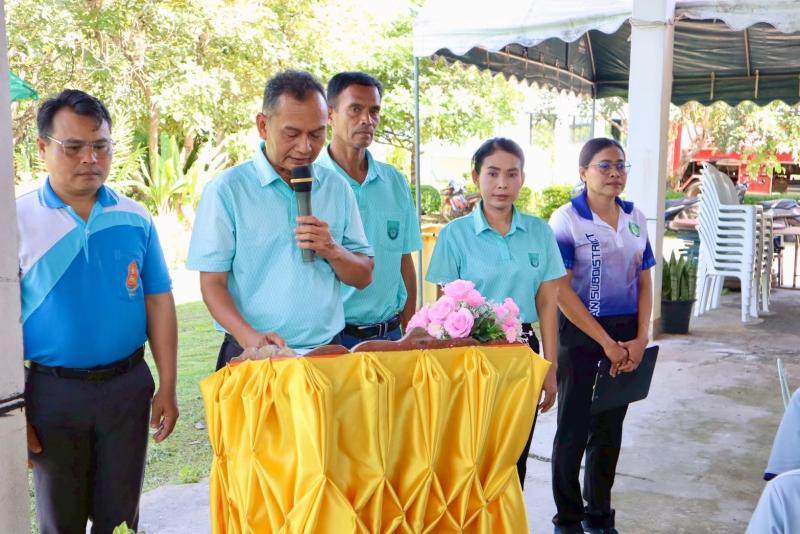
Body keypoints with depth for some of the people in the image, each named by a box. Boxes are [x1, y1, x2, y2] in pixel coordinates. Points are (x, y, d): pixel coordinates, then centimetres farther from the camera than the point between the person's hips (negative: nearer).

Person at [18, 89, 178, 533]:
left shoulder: (134, 219, 0)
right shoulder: (19, 220, -7)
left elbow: (158, 302, 3)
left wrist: (167, 388, 2)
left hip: (128, 384, 2)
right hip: (53, 391, -1)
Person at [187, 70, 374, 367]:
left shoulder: (337, 188, 6)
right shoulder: (226, 190, -5)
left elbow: (363, 276, 9)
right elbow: (212, 282, -7)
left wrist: (331, 250, -11)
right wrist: (250, 337, -23)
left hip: (327, 352, 3)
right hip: (253, 357, -3)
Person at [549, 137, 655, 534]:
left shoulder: (635, 219, 6)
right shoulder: (566, 219, -11)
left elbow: (644, 281, 9)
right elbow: (560, 290, -15)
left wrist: (640, 339, -4)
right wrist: (606, 342, -14)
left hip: (626, 336, 5)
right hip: (580, 335, -5)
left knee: (609, 429, 14)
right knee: (573, 430, 5)